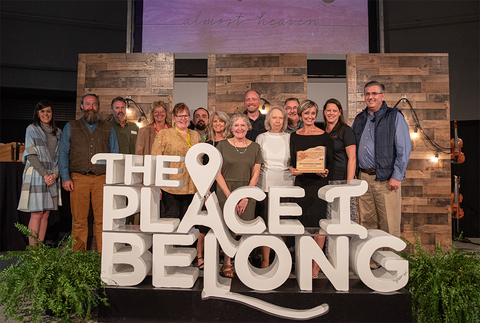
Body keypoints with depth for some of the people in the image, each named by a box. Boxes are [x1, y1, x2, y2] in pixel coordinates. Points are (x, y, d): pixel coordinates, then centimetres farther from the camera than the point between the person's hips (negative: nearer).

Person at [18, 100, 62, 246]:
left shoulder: (58, 132, 14)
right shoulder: (32, 129, 3)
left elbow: (60, 155, 10)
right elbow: (31, 155, -5)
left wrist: (54, 174, -5)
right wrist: (45, 174, -12)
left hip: (53, 176, 4)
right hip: (36, 175, -4)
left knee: (46, 213, 4)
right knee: (37, 213, -6)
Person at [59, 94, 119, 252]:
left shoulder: (108, 129, 15)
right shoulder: (71, 127, 15)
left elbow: (115, 154, 13)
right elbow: (63, 153, 10)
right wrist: (65, 178, -1)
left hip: (102, 179, 0)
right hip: (79, 179, 0)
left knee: (102, 220, -3)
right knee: (79, 220, 1)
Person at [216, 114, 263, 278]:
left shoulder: (255, 147, 8)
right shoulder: (222, 145, 3)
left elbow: (255, 174, 5)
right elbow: (218, 173, -1)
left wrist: (245, 198, -4)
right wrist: (230, 197, -8)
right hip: (226, 191, -1)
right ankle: (227, 263, 13)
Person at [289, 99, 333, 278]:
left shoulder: (324, 136, 2)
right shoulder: (294, 136, 10)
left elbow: (330, 162, 2)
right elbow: (292, 161, 12)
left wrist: (325, 171, -18)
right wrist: (293, 169, -9)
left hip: (319, 182, -2)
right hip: (301, 182, 3)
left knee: (319, 222, -5)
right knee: (303, 221, 5)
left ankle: (315, 264, 6)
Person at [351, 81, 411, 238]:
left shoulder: (395, 116, 0)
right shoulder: (359, 119, 15)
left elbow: (404, 149, -5)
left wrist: (397, 177, -11)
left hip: (386, 178, -4)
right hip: (363, 177, 5)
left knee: (389, 226, -1)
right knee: (367, 223, 11)